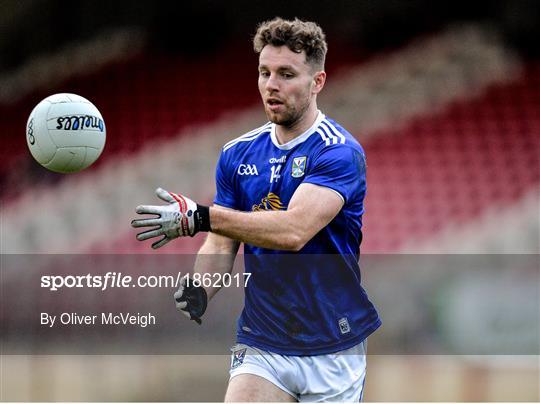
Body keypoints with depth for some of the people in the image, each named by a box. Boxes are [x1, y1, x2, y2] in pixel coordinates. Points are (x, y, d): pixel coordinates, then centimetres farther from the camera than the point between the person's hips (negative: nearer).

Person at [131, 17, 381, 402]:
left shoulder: (340, 153, -14)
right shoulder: (238, 154, 7)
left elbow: (294, 230, -28)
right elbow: (223, 244, 9)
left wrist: (198, 217, -34)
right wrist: (199, 290, -14)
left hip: (332, 353, -4)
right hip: (261, 347, 4)